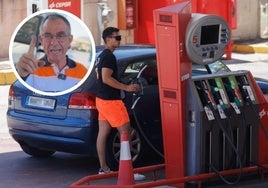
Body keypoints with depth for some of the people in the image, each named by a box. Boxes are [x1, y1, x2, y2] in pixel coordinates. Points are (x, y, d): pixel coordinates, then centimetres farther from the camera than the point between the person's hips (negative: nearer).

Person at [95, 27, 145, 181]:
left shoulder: (101, 56, 15)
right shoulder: (109, 56, -16)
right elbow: (106, 78, -24)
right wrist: (126, 88, -23)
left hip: (102, 99, 10)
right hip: (110, 100, -10)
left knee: (103, 133, 9)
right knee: (126, 132, -8)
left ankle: (103, 169, 13)